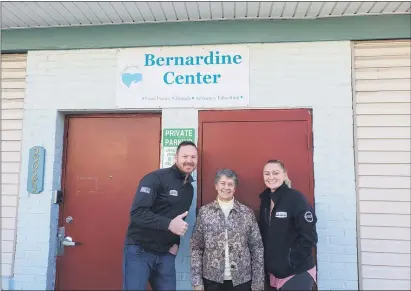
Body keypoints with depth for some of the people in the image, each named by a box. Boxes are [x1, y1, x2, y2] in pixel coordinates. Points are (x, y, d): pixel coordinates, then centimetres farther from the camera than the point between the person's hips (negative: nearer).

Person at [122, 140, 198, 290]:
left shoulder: (190, 188, 9)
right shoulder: (156, 178, -15)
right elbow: (137, 212, -23)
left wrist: (176, 243, 6)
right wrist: (169, 224, -32)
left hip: (166, 254, 7)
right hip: (139, 251, -6)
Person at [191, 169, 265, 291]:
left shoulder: (247, 213, -1)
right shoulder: (204, 212, -2)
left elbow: (257, 248, 1)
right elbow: (196, 248, 0)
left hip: (242, 280, 0)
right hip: (212, 279, 0)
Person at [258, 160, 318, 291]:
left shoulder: (296, 198, -15)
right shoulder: (265, 200, 4)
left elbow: (309, 237, -17)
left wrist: (292, 262, -16)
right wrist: (268, 262, 6)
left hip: (297, 272, -6)